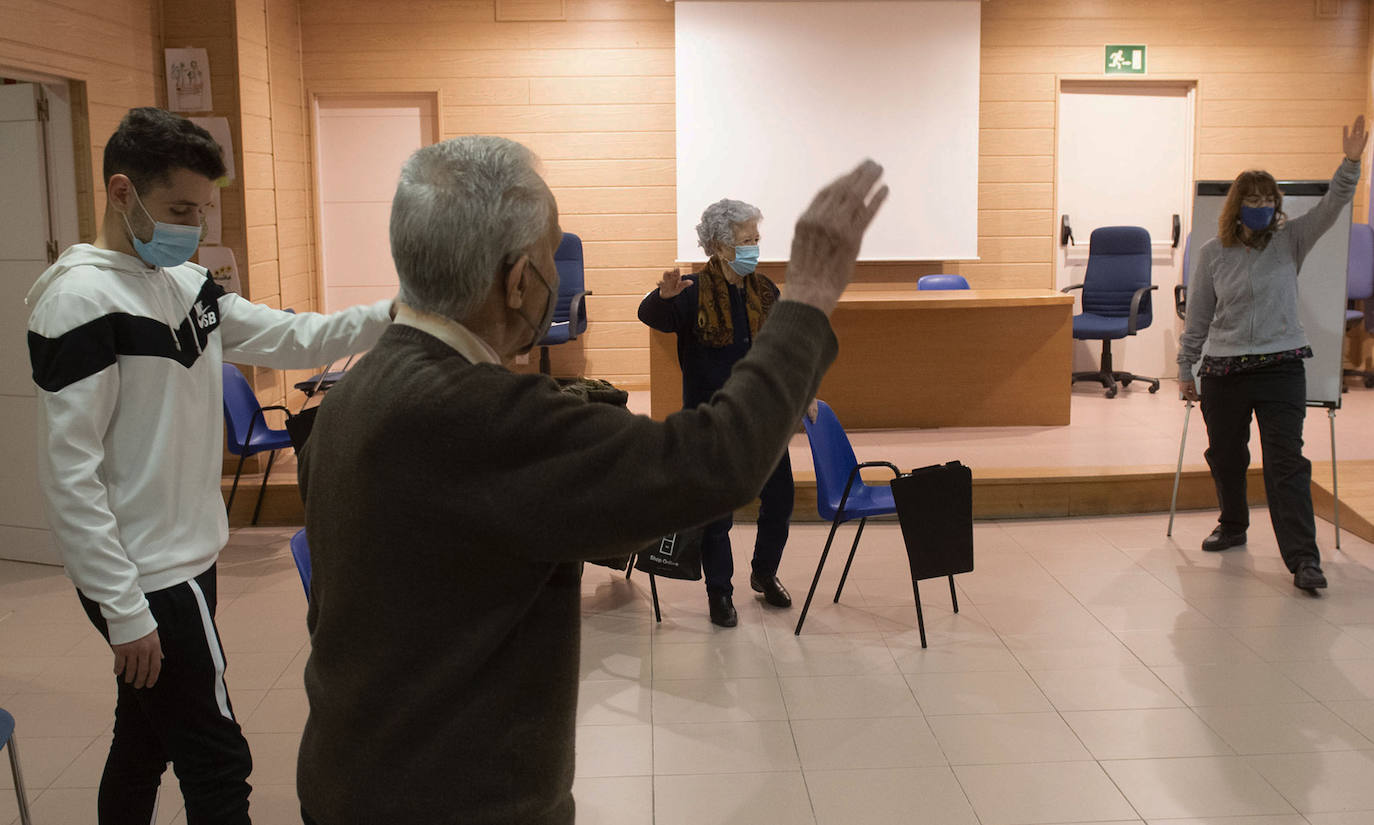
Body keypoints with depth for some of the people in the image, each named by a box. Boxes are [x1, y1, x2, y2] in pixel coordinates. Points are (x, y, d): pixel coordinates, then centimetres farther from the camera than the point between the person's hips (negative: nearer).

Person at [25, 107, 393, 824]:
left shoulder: (186, 282, 8)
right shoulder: (80, 300, -18)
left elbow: (289, 339, 9)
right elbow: (69, 473, -20)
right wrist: (125, 611, -20)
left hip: (188, 561, 8)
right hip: (145, 582, -8)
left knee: (145, 742, 21)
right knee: (216, 766, 0)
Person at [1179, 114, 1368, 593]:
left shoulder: (1290, 242, 3)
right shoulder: (1213, 253, 4)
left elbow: (1330, 208, -10)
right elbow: (1197, 317, 7)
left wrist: (1350, 164, -25)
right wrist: (1185, 368, 8)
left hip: (1281, 368, -1)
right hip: (1223, 372, 2)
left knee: (1286, 464, -8)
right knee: (1225, 458, 14)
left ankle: (1303, 558, -8)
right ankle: (1233, 526, 37)